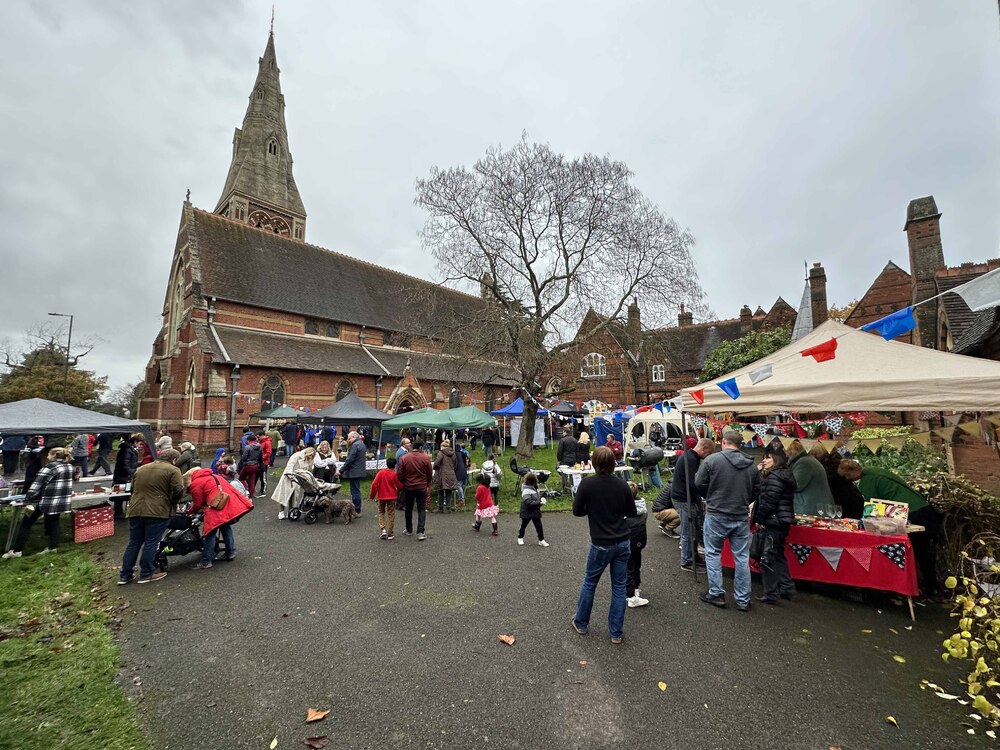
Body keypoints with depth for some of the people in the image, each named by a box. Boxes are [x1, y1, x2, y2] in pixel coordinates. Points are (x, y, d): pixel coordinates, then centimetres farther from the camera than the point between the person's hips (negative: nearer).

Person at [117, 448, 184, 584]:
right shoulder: (172, 470, -5)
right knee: (151, 543, 3)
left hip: (135, 510, 6)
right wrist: (171, 501, 6)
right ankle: (146, 574, 11)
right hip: (157, 511, -6)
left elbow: (133, 489, 23)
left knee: (134, 543, 15)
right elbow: (179, 491, -13)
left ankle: (125, 575, 20)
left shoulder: (140, 469, 17)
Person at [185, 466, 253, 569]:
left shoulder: (195, 484, 3)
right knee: (226, 527, 23)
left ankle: (206, 562, 5)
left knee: (210, 533, 3)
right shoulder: (213, 476, 26)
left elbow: (197, 504, 7)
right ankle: (231, 552, 25)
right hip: (232, 503, 8)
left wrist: (190, 512, 24)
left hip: (217, 508, -8)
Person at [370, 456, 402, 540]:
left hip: (381, 497, 2)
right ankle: (390, 534, 11)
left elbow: (374, 484, -8)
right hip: (392, 497, -1)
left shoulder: (381, 472, -5)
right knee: (391, 515, 8)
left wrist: (372, 495, 2)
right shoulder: (394, 474, -9)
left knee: (381, 513, 20)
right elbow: (399, 486, -4)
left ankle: (383, 529, 2)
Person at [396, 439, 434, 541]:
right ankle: (420, 532, -4)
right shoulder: (426, 458, -9)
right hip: (422, 487, -1)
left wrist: (403, 484, 14)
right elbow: (430, 474, -2)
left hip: (408, 487, 2)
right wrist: (427, 484, 16)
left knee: (409, 509, 17)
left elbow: (400, 474, -3)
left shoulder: (404, 458, -6)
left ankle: (409, 530, 27)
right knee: (421, 510, 4)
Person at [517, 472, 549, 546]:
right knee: (524, 525, 14)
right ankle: (520, 538, 35)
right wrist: (539, 503, -32)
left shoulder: (534, 488, 1)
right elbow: (529, 502, -32)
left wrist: (541, 498, -4)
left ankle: (541, 540, 15)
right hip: (527, 512, -7)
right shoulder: (526, 491, -27)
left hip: (535, 511, 7)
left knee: (539, 526, 6)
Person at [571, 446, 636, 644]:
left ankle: (581, 623, 32)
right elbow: (632, 512, 5)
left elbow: (577, 511, -7)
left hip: (601, 544, -2)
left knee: (589, 583, 16)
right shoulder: (622, 484, -6)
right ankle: (616, 632, 22)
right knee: (619, 586, 13)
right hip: (623, 543, 3)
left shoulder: (587, 483, -16)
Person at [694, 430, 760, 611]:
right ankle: (743, 600, 20)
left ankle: (716, 593, 16)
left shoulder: (712, 459, -13)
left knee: (713, 553, 12)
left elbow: (699, 483, -9)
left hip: (716, 515, -3)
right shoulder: (751, 465, 1)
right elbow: (756, 491, 7)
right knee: (742, 557, 12)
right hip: (742, 517, 4)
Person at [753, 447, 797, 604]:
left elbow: (768, 502, -21)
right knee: (779, 555, 20)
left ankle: (771, 594, 5)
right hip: (783, 522, 10)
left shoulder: (774, 477, -17)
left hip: (772, 522, -10)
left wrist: (758, 519, -12)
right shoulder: (786, 475, 14)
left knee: (768, 557, -2)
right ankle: (787, 588, 29)